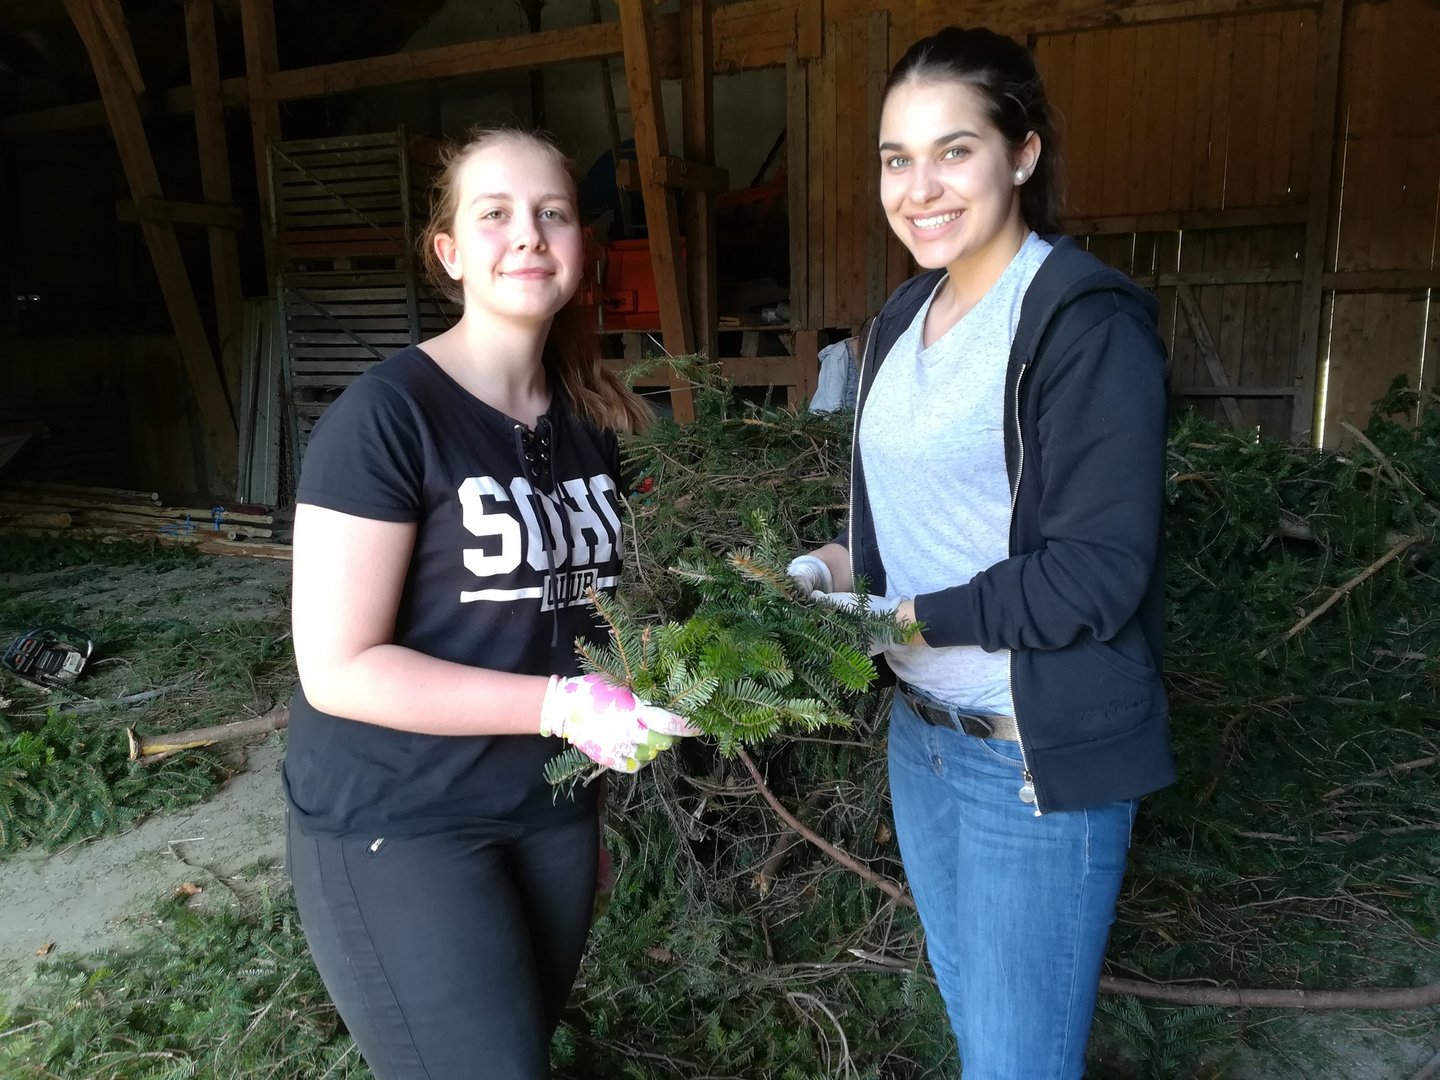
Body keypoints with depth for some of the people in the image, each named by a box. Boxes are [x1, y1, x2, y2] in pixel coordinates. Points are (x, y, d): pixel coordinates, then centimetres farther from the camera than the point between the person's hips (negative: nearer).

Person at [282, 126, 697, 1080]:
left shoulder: (595, 417, 3)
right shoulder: (387, 414, -17)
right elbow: (339, 669, -20)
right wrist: (561, 705, -26)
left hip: (552, 807, 7)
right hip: (397, 828, -6)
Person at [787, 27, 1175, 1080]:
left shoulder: (1088, 324, -17)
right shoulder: (906, 314, 7)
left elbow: (1099, 573, -20)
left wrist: (900, 617, -18)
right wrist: (845, 562, -3)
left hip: (1040, 756, -7)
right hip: (920, 732, 7)